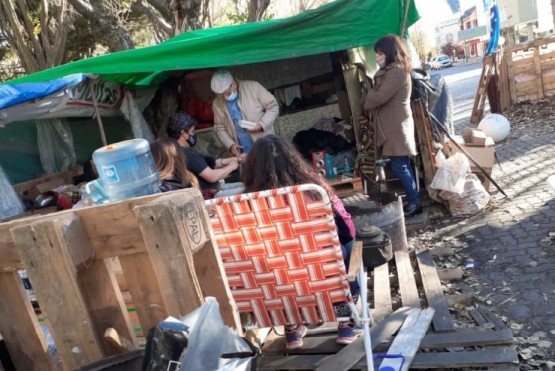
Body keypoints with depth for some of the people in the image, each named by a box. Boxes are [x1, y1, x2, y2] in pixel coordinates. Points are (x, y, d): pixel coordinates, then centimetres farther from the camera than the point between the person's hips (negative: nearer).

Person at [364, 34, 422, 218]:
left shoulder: (396, 71, -16)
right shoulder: (391, 70, 18)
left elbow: (380, 97, -21)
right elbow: (379, 93, 16)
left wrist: (366, 102, -3)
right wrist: (371, 96, -4)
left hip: (397, 126, -10)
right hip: (393, 125, 10)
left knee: (399, 167, -6)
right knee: (403, 166, 12)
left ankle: (414, 203, 2)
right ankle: (413, 200, 19)